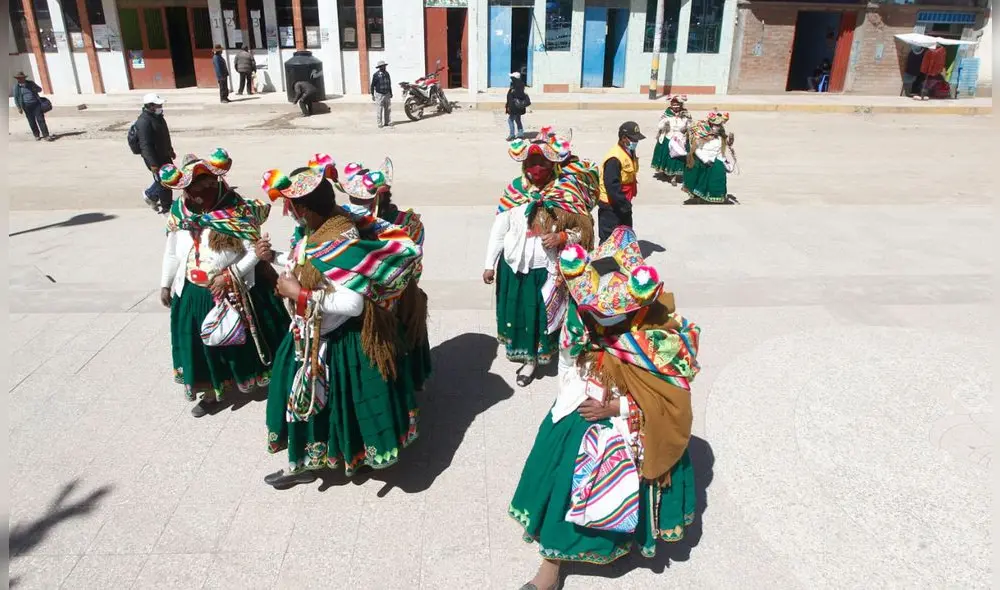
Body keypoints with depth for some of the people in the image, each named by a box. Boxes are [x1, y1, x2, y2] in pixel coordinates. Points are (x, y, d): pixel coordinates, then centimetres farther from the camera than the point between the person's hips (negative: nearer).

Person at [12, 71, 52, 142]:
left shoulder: (30, 83, 4)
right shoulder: (16, 87, 1)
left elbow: (40, 89, 15)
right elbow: (16, 98, 3)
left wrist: (35, 89, -9)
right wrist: (19, 108, -3)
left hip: (36, 104, 0)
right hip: (27, 106, 0)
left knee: (40, 119, -7)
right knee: (32, 122, 3)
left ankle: (46, 135, -8)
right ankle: (37, 135, 15)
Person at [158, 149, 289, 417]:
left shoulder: (236, 211, -19)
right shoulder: (179, 212, -5)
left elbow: (255, 251, -19)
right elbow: (172, 252, 8)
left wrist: (228, 276, -24)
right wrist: (165, 284, 13)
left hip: (235, 292, -4)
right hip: (192, 293, 4)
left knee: (244, 339, 14)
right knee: (202, 345, 17)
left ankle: (266, 380, 40)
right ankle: (211, 393, 38)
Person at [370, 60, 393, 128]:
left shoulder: (387, 73, 8)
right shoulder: (376, 75, -9)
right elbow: (372, 85, -5)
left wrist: (391, 93, 21)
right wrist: (372, 95, -8)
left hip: (387, 94, 5)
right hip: (379, 94, -5)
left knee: (388, 109, 7)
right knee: (379, 110, -3)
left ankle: (387, 122, 17)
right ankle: (380, 123, 4)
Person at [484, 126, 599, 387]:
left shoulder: (568, 193, -11)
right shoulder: (514, 189, -6)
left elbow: (585, 229, -6)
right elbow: (498, 228, 0)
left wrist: (562, 237, -25)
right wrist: (490, 264, 1)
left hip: (547, 270, -2)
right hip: (513, 267, 2)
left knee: (542, 315, 11)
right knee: (515, 312, 16)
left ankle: (533, 358, 32)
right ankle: (521, 352, 40)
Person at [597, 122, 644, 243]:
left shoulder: (630, 153, 8)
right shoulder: (614, 158, -25)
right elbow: (612, 186, -30)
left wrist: (626, 203, 14)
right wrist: (624, 204, -25)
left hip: (623, 205, 10)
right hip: (611, 207, -10)